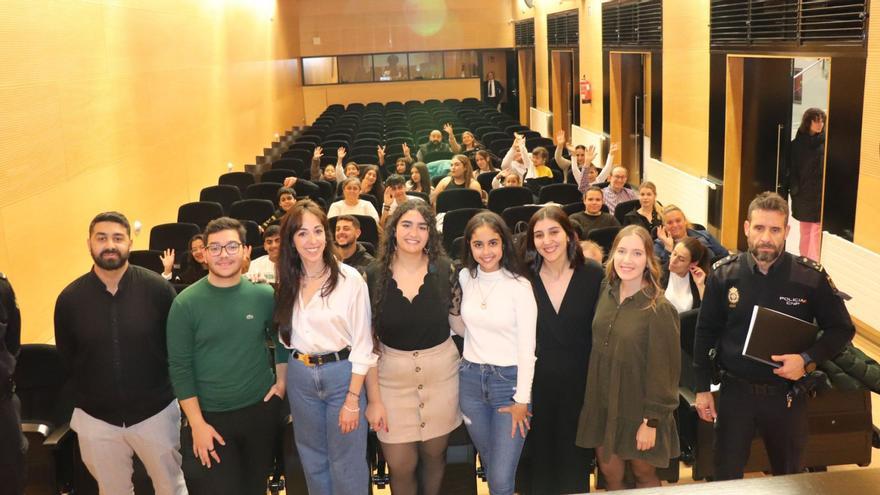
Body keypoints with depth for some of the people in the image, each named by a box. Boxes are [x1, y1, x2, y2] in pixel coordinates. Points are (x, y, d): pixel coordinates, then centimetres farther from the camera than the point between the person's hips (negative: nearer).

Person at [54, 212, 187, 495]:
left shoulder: (158, 288, -12)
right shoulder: (69, 298, -6)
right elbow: (66, 359, 6)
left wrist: (166, 389, 1)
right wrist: (88, 394, 11)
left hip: (156, 411, -1)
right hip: (95, 418, 2)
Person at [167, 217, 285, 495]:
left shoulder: (264, 295, -3)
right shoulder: (186, 303, -10)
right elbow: (179, 367, -9)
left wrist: (282, 381, 4)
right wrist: (196, 423, -11)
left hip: (261, 410, 2)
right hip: (211, 417, -2)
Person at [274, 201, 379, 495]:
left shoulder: (350, 279, -12)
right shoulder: (288, 280, 2)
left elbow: (362, 344, -12)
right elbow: (285, 334, 13)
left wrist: (353, 399, -14)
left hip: (342, 374, -4)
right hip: (300, 376, 5)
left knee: (346, 464, 6)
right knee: (313, 459, 18)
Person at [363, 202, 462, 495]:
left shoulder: (445, 269, -6)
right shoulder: (374, 275, -7)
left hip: (441, 373, 1)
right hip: (392, 375, -1)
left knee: (434, 454, 16)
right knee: (400, 465, 3)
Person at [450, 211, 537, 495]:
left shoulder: (519, 285, -12)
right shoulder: (464, 278, 1)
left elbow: (527, 347, -10)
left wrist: (522, 399, -10)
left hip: (509, 379, -4)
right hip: (471, 379, 5)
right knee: (489, 465, 20)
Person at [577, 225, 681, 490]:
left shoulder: (660, 309, -18)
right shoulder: (606, 291, -2)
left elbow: (663, 370, -15)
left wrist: (652, 422, -14)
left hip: (637, 410, -5)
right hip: (601, 404, 5)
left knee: (644, 474, 15)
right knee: (610, 474, 15)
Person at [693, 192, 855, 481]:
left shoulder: (812, 277, -12)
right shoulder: (724, 274, -8)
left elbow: (841, 329, -1)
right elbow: (706, 332, 1)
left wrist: (807, 358, -18)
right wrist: (702, 388, 1)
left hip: (787, 393, 0)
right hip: (734, 390, 0)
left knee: (790, 476, 19)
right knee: (726, 476, 11)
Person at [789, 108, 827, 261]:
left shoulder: (826, 142, -2)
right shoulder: (797, 144, 3)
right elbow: (792, 169, 3)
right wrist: (794, 189, -6)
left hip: (821, 194, -2)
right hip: (803, 195, 2)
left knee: (817, 231, -2)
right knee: (805, 232, 11)